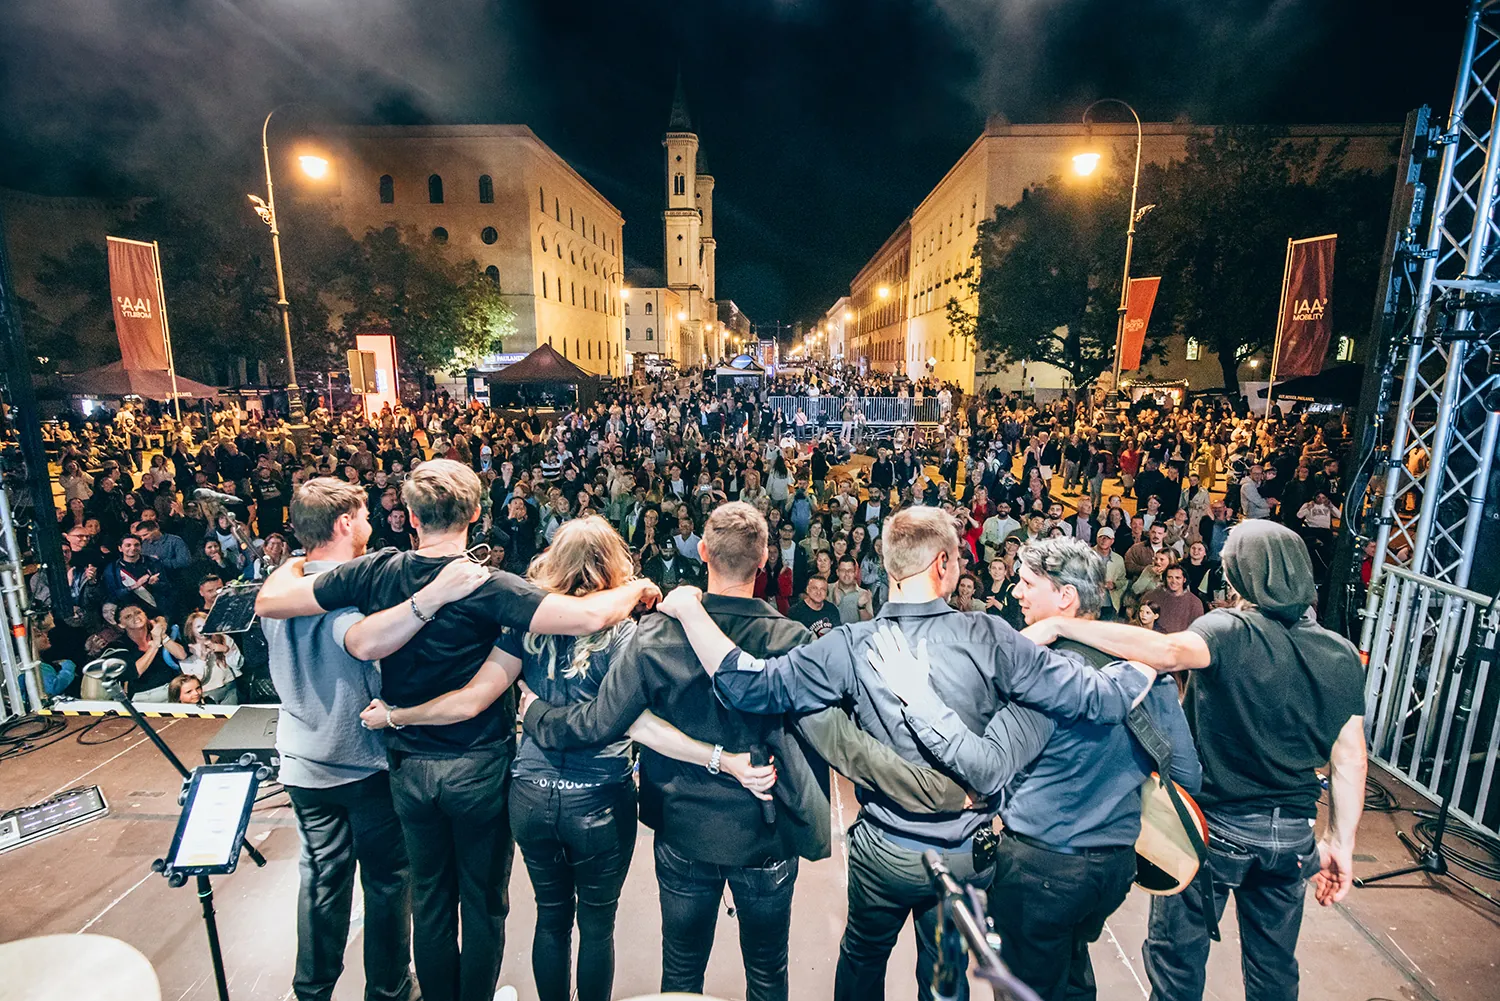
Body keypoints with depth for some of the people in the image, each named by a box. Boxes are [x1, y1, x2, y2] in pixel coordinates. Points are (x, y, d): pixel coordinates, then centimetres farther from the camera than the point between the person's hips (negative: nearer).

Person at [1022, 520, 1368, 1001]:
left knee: (1176, 953, 14)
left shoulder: (1232, 631, -19)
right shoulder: (1341, 655, -2)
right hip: (1293, 834, 5)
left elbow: (1170, 651, -41)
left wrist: (1060, 625, -43)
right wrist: (1341, 843, 8)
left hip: (1216, 826, -5)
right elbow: (1350, 758, 0)